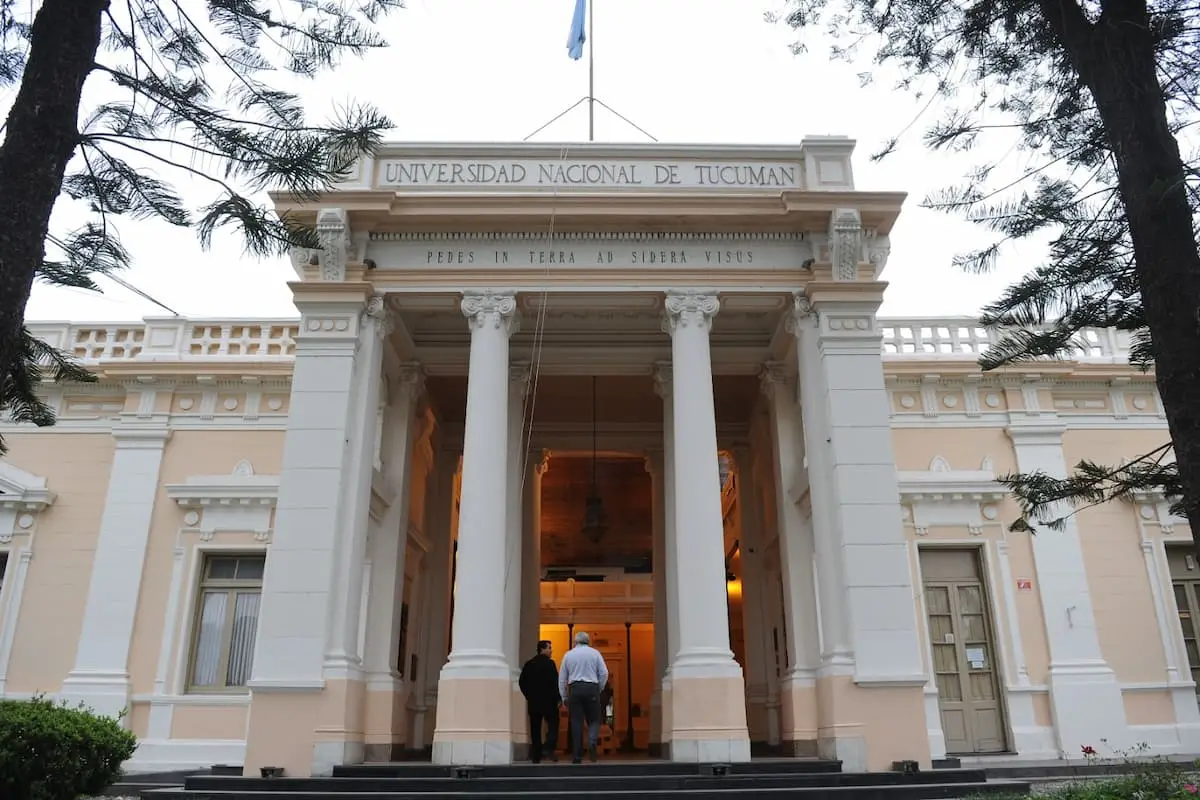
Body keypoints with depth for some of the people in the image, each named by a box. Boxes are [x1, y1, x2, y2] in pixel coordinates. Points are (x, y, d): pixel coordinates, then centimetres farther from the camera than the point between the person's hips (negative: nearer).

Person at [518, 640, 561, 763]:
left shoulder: (529, 664, 8)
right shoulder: (549, 663, -9)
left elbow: (522, 682, 9)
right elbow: (554, 682, -15)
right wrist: (559, 698, -8)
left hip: (533, 702, 5)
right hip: (548, 701, -5)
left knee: (535, 728, 9)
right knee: (553, 724, 4)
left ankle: (536, 756, 10)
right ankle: (550, 747, -15)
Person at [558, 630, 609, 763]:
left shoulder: (568, 655, 9)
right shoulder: (595, 653, 5)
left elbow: (562, 677, 11)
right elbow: (604, 673, -1)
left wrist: (564, 696, 17)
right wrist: (599, 689, 11)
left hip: (574, 689, 1)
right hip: (591, 688, -1)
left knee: (576, 722, 5)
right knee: (594, 720, 9)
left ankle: (577, 756, 5)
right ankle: (592, 742, -18)